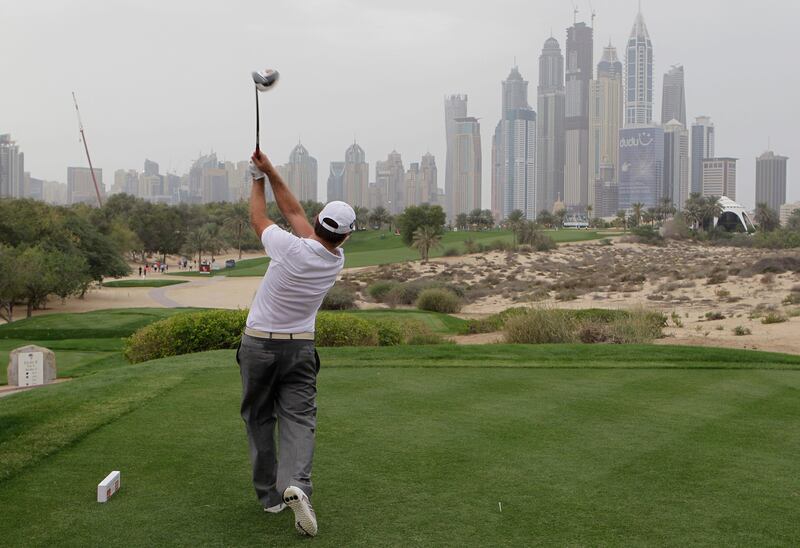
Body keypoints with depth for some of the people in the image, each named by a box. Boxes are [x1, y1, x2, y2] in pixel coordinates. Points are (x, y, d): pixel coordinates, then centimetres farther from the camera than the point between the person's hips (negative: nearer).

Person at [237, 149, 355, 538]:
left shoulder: (293, 249, -20)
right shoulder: (337, 260, -5)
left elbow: (257, 218, 0)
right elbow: (293, 210, 2)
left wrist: (258, 180, 14)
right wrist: (270, 170, 2)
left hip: (259, 345, -2)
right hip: (300, 348, 2)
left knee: (259, 419, 11)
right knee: (299, 419, -1)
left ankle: (269, 494, 15)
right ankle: (296, 485, -25)